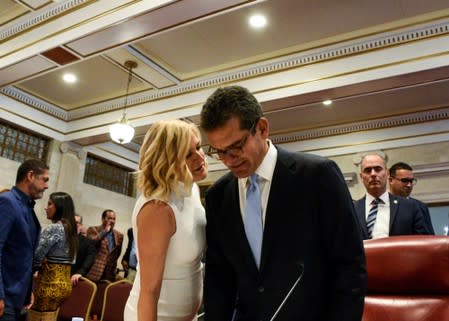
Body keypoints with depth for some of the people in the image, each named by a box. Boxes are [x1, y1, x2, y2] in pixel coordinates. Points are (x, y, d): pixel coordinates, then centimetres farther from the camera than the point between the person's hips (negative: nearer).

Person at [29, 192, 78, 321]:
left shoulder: (53, 228, -14)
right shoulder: (70, 228, 12)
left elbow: (36, 256, -15)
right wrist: (44, 261, 2)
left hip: (49, 284, -9)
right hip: (64, 282, 9)